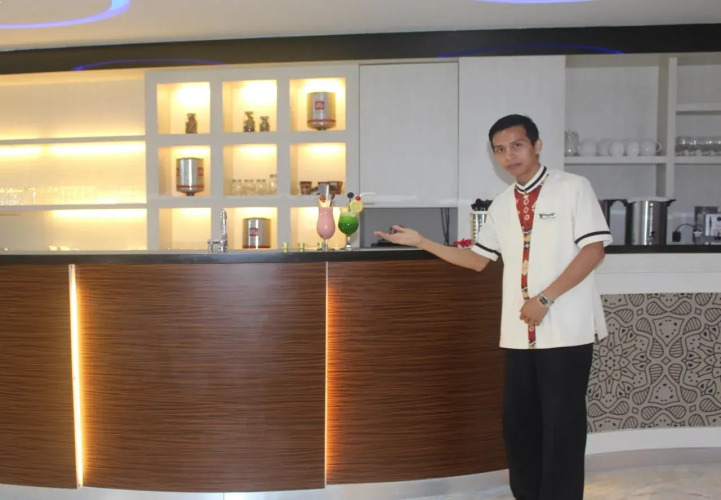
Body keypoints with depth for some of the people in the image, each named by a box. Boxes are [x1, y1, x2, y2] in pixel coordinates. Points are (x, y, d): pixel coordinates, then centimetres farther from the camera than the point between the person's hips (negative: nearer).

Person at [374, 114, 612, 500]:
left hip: (566, 329, -5)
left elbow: (593, 250, -10)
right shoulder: (501, 205, 13)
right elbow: (478, 260, 16)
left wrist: (545, 298, -16)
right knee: (518, 422, 11)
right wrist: (420, 242, 9)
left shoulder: (574, 188, -3)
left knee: (561, 424, 2)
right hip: (519, 331, 5)